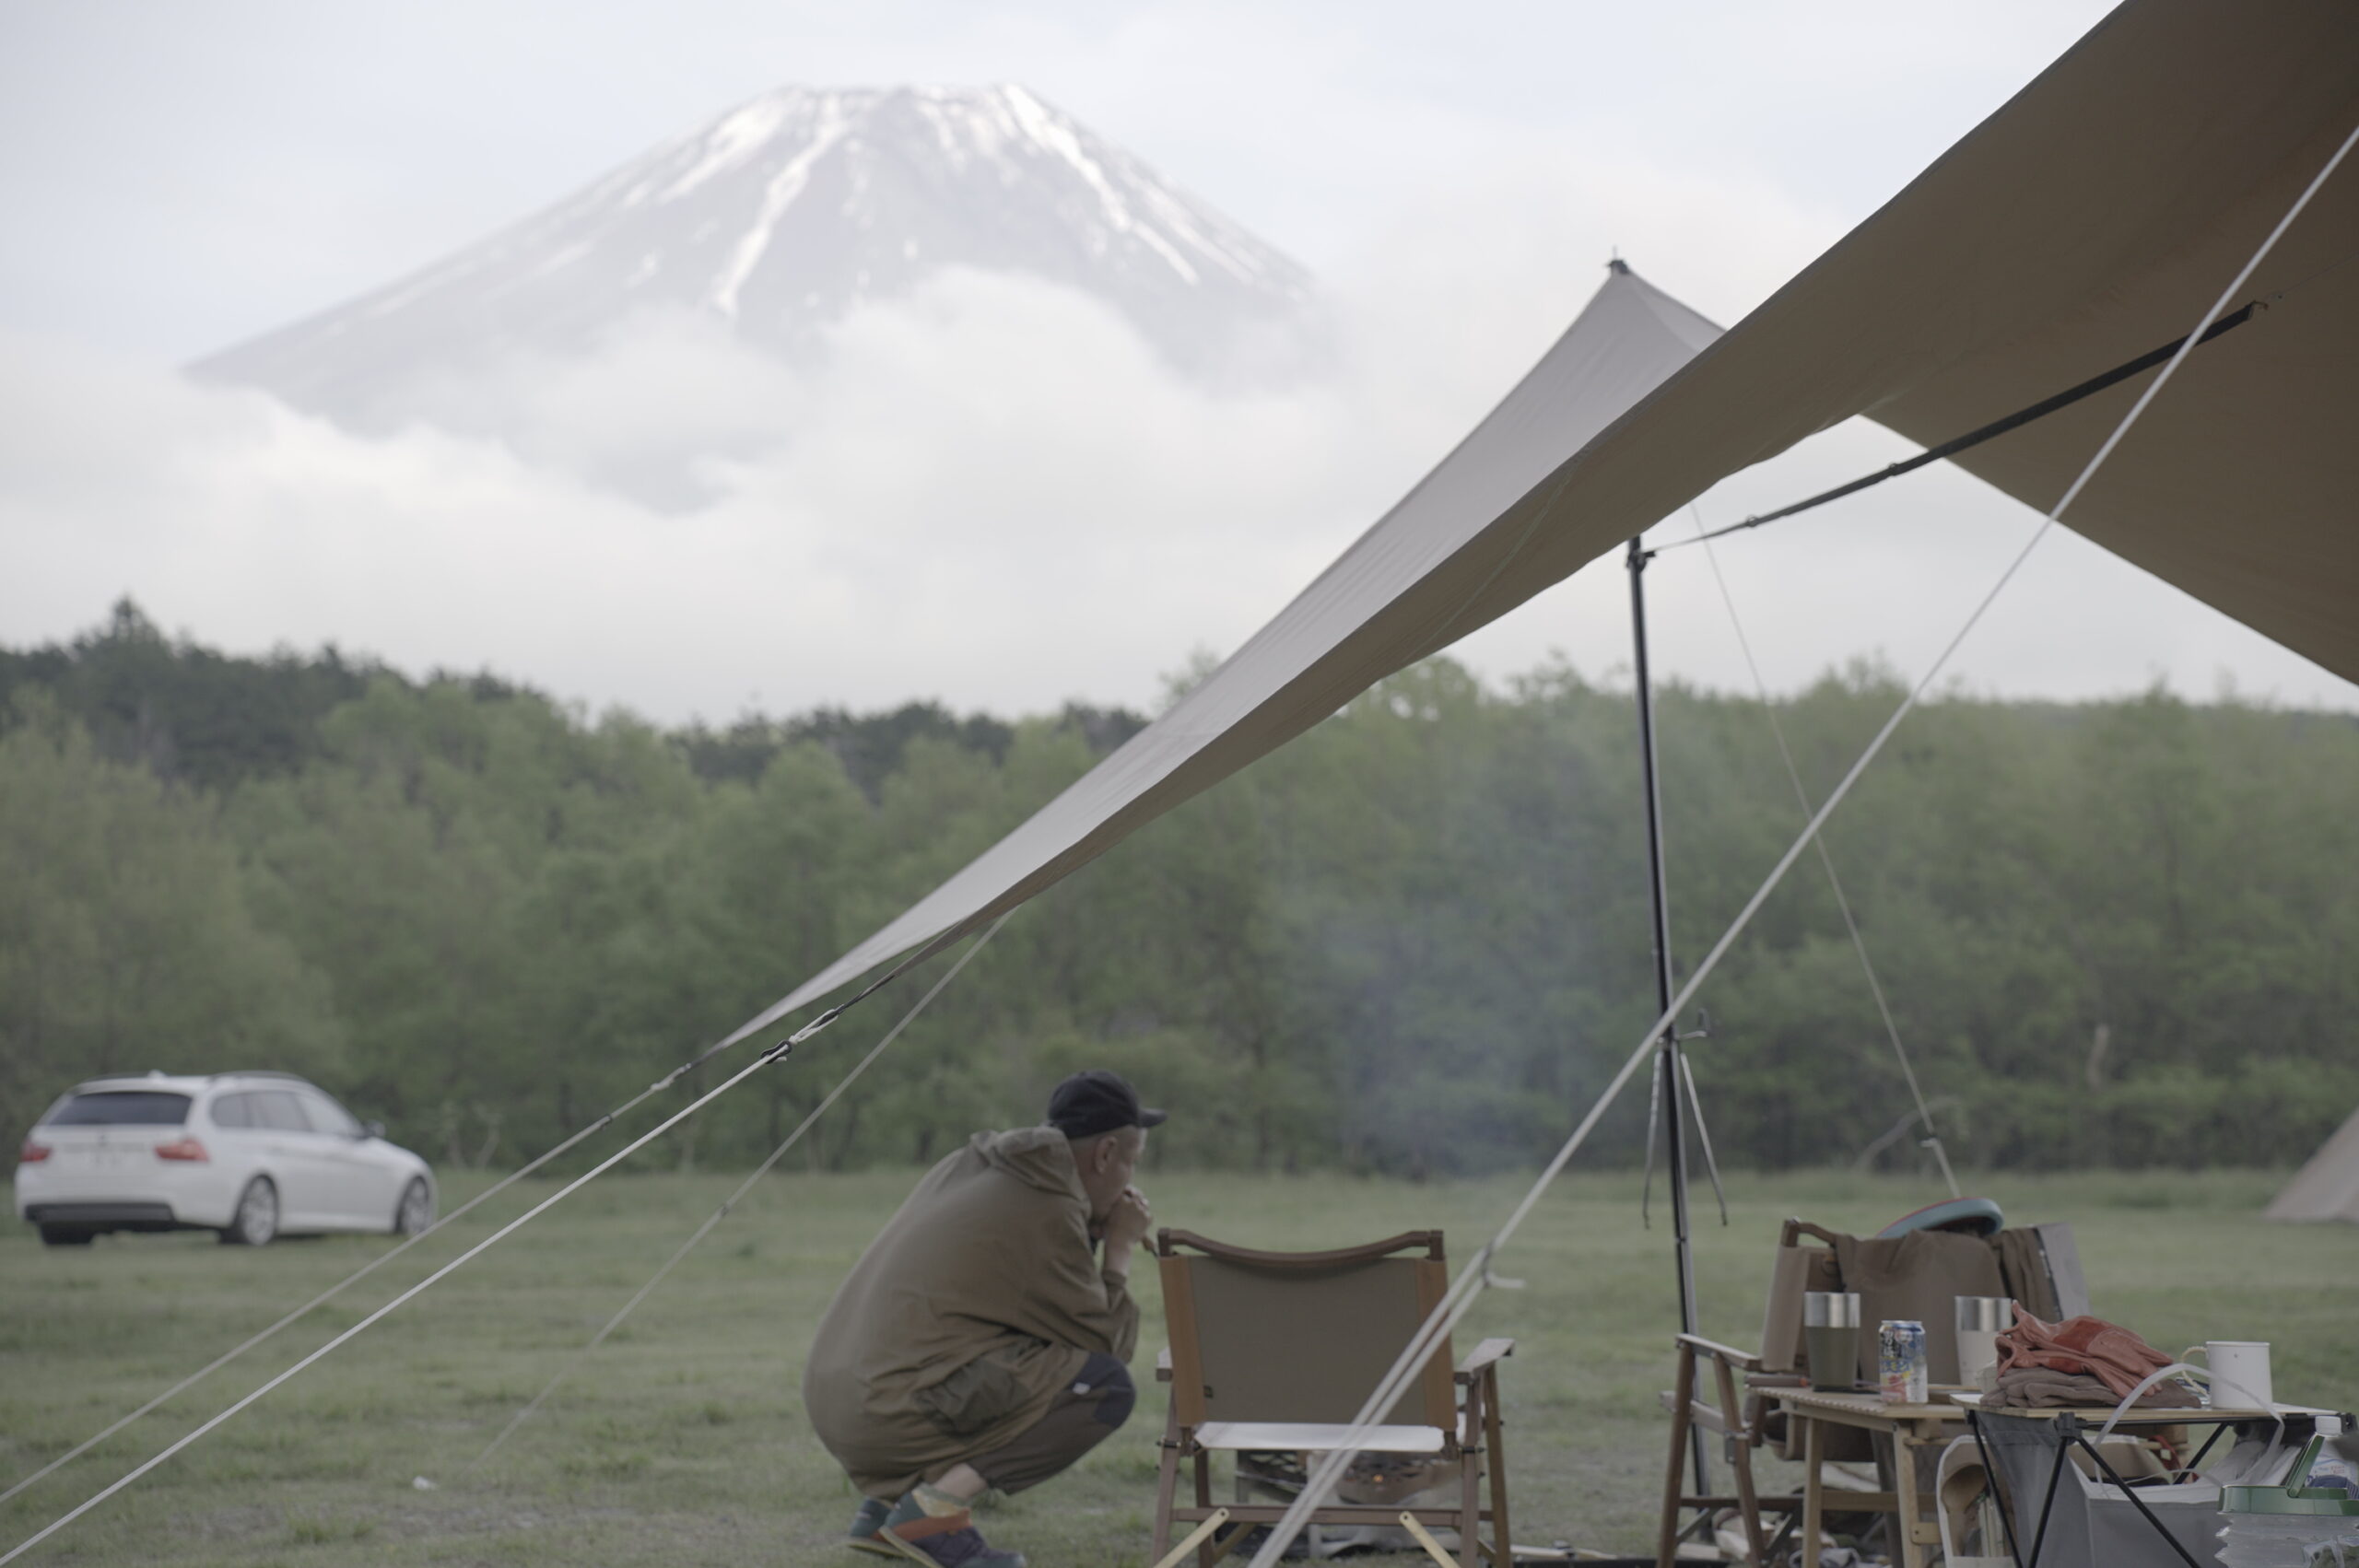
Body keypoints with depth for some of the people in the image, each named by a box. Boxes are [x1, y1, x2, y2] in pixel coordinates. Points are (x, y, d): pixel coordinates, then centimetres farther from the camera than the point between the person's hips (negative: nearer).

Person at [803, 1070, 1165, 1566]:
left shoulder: (968, 1166, 16)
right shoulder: (1046, 1213, -9)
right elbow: (1105, 1343, -4)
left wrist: (1093, 1236, 20)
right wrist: (1119, 1249, 10)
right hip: (898, 1413, -9)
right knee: (1108, 1385, -9)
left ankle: (886, 1499, 14)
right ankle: (935, 1506, -13)